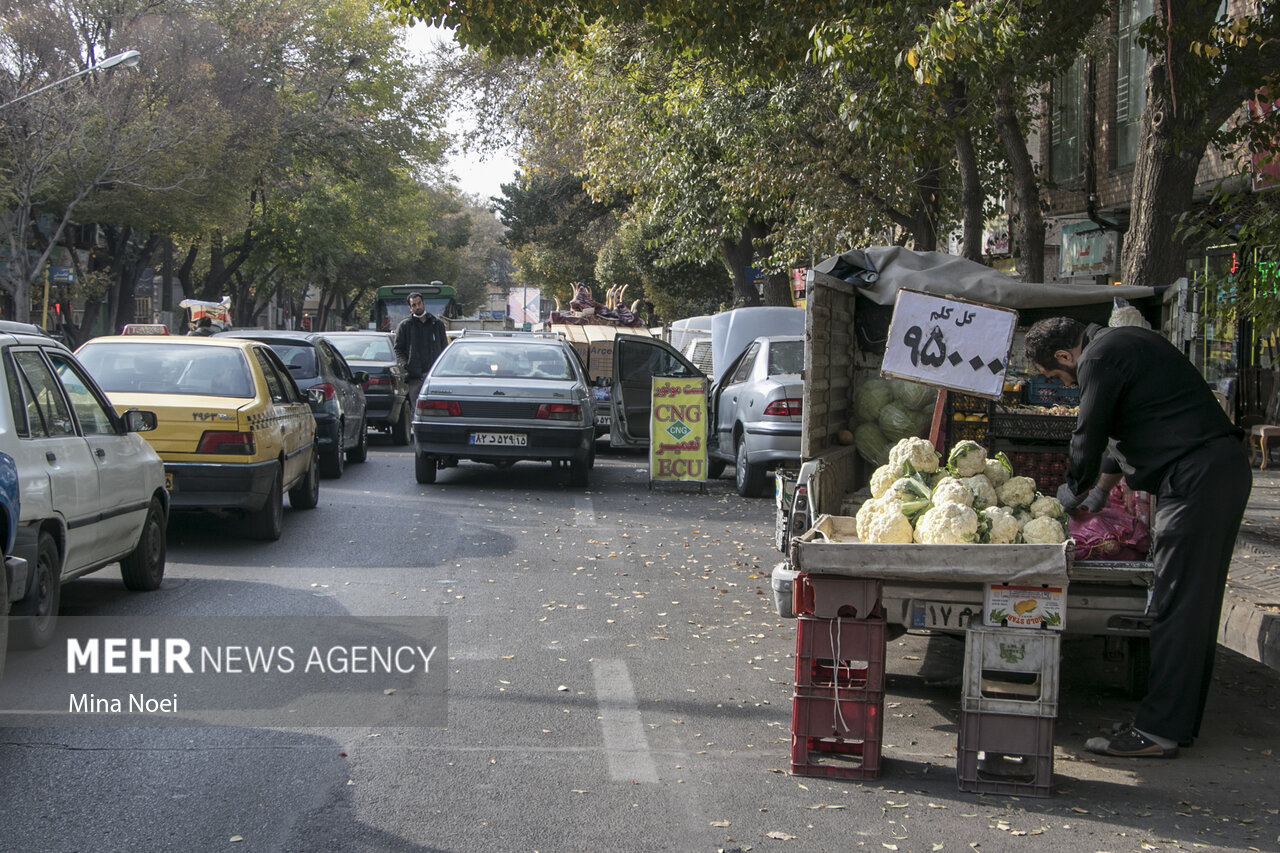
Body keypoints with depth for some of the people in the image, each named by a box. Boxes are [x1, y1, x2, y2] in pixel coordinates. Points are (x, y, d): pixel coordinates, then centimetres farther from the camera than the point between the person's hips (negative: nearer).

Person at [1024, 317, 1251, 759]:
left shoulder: (1099, 359, -8)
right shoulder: (1124, 342, 23)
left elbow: (1089, 437, -5)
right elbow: (1123, 433, 33)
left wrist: (1073, 492, 13)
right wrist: (1099, 491, 36)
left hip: (1196, 477, -10)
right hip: (1226, 468, 10)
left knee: (1177, 606, -8)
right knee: (1197, 603, 12)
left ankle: (1159, 731, -6)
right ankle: (1181, 721, 18)